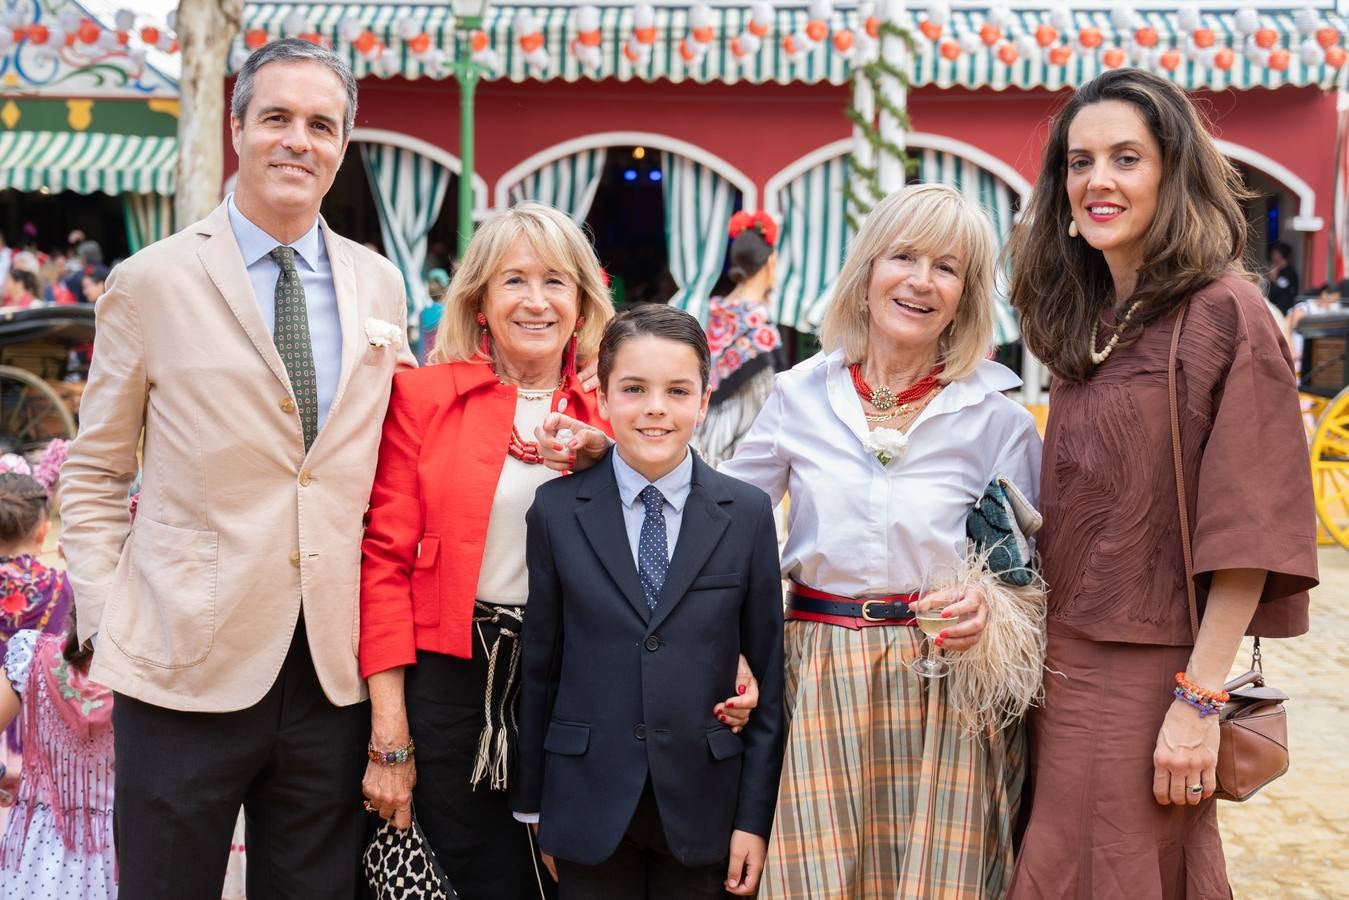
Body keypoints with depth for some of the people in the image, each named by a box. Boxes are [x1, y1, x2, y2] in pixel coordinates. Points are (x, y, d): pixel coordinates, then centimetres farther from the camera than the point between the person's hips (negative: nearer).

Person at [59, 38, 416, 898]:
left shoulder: (380, 286, 8)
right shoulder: (151, 283, -2)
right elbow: (94, 476, 3)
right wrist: (108, 625, -5)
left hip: (334, 672, 3)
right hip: (185, 667, -3)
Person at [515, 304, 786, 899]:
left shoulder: (748, 515, -1)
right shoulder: (557, 510, -1)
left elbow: (768, 677, 0)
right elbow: (540, 665, 3)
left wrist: (755, 817, -2)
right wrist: (532, 803, 5)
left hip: (702, 804, 0)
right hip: (589, 803, 0)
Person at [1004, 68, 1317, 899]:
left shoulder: (1225, 312, -12)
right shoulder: (1088, 322, 10)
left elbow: (1248, 527, -15)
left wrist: (1199, 700, -18)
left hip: (1148, 672, -7)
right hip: (1069, 665, 7)